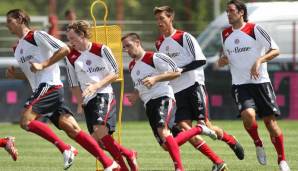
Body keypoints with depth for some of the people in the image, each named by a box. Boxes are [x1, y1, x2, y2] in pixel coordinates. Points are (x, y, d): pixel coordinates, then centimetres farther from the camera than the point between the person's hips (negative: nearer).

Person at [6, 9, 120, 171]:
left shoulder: (37, 36, -4)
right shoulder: (17, 48, 23)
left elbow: (64, 49, -10)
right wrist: (14, 74, 11)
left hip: (49, 85, -8)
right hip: (40, 89, 8)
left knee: (26, 120, -20)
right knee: (72, 130, -2)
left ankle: (65, 149, -17)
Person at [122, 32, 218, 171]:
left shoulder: (154, 58, -6)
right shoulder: (132, 66, 18)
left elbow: (176, 72, -10)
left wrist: (156, 78, -19)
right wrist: (135, 95, 10)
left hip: (163, 98, -8)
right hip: (149, 104, 8)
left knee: (163, 131, -31)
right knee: (166, 146, 1)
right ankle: (199, 129, 20)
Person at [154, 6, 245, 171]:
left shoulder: (184, 37, -7)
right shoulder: (159, 44, 13)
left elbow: (200, 61, -12)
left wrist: (179, 70, -17)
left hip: (194, 85, -6)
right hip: (177, 91, 6)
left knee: (204, 125, -9)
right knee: (184, 128, -10)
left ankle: (231, 141, 22)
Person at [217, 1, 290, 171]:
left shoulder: (255, 29, -5)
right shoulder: (226, 34, 10)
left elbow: (275, 50, -5)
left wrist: (259, 60, -20)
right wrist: (223, 61, 2)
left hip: (260, 81, -2)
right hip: (240, 85, 2)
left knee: (270, 121, -3)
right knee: (248, 114, -25)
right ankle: (258, 144, 2)